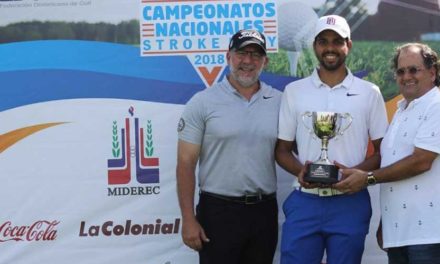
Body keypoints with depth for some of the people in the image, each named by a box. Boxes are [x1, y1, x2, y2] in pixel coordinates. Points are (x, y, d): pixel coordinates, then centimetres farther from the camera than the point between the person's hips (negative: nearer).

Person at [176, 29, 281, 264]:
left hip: (264, 211, 3)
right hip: (218, 211, -3)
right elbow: (186, 163, -6)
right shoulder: (202, 102, -4)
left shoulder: (279, 102, 4)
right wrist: (188, 220, -10)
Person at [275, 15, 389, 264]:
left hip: (350, 203, 0)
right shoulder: (294, 91, 6)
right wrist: (301, 171, -12)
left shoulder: (369, 93, 4)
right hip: (304, 202, 1)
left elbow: (383, 151, 6)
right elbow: (282, 150, 9)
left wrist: (356, 172, -14)